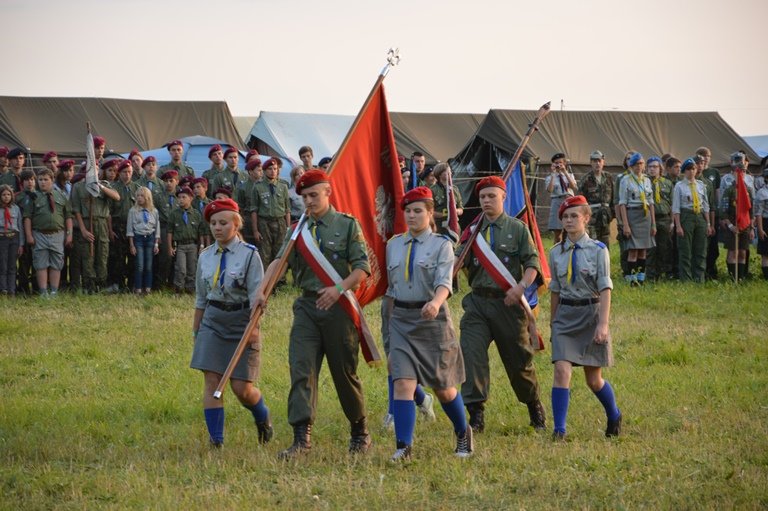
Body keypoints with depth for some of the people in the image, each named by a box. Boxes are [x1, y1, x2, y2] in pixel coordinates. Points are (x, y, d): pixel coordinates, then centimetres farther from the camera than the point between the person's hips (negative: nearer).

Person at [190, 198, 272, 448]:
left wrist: (253, 326, -19)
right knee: (211, 382, -5)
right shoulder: (206, 256, 8)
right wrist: (196, 330, 17)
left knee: (241, 388, -3)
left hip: (241, 324, -4)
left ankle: (263, 418, 29)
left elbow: (257, 295, -10)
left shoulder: (249, 255, -6)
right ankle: (216, 440, -1)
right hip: (213, 323, 4)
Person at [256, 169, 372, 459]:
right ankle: (302, 437, -14)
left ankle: (360, 433, 24)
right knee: (301, 370, -10)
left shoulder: (348, 225, 0)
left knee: (345, 373, 7)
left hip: (338, 307, -3)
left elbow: (363, 267, -5)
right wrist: (262, 290, -18)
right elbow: (279, 260, -3)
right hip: (307, 306, 3)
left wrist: (339, 287, -21)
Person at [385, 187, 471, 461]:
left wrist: (435, 302, -38)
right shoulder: (394, 245, 9)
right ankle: (403, 446, -13)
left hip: (432, 318, -3)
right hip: (401, 319, 3)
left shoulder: (441, 245, -4)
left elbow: (444, 281, -19)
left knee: (442, 386, 9)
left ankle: (463, 433, 33)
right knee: (403, 383, -12)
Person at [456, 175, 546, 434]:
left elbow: (532, 263, -3)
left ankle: (536, 410, 28)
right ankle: (476, 414, -8)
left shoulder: (517, 229, 3)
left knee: (519, 359, 8)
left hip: (508, 303, -2)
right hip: (478, 301, 2)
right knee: (471, 353, -12)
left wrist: (520, 287, -18)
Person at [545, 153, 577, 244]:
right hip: (557, 203, -2)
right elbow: (549, 190, -14)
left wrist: (565, 173, -11)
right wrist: (553, 174, -11)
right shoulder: (550, 177, 6)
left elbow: (574, 187, -7)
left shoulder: (569, 175, 13)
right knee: (557, 234, -2)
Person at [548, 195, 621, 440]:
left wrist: (603, 323, -17)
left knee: (593, 380, 8)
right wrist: (553, 321, 17)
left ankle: (614, 417, 36)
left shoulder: (598, 250, -6)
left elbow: (605, 289, -9)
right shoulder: (556, 252, 5)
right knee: (562, 370, -15)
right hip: (565, 315, 2)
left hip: (591, 311, -2)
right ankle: (559, 429, -12)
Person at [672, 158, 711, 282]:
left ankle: (699, 279, 11)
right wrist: (678, 226, -11)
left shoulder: (701, 185, 10)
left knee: (701, 251, 5)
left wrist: (708, 223, 8)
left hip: (700, 217, 4)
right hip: (686, 216, -4)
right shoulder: (679, 186, -1)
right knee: (685, 251, -2)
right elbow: (676, 207, -4)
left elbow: (706, 206, 13)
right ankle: (686, 279, 4)